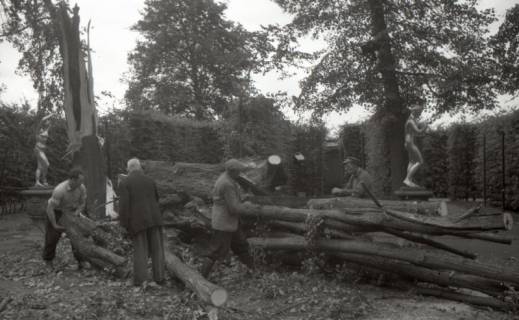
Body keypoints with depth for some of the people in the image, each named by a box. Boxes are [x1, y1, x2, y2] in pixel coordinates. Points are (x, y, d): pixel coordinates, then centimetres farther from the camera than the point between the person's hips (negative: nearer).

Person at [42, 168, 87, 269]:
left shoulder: (82, 188, -20)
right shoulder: (59, 190, -36)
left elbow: (82, 204, -5)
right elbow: (50, 209, -31)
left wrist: (74, 216, -18)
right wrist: (55, 225, -26)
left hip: (71, 212, 4)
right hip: (55, 212, -4)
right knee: (52, 237, 2)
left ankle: (81, 261, -8)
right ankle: (48, 261, 27)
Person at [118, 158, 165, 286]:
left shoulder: (124, 182, -4)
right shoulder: (150, 180, 9)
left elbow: (124, 204, -12)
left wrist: (124, 224, -6)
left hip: (137, 221, -2)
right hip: (154, 218, 3)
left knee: (140, 250, 5)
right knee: (156, 248, 8)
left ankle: (140, 280, 1)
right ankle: (159, 277, 7)